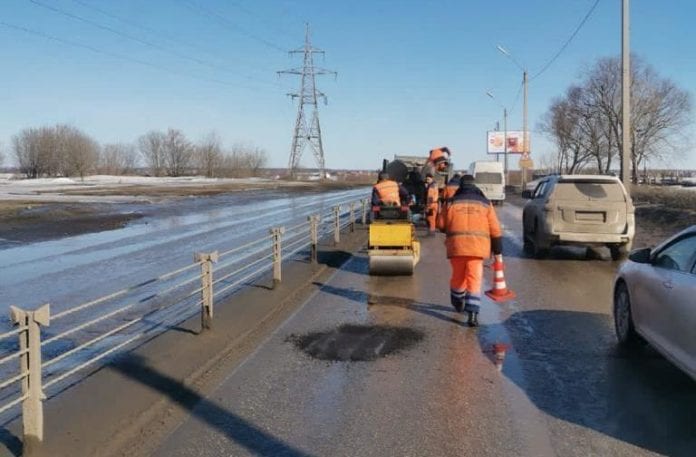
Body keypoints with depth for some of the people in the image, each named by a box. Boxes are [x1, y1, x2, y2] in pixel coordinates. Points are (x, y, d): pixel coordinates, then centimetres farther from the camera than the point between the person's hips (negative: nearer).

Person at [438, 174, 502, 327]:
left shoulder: (452, 203, 5)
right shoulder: (485, 204, 6)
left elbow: (441, 224, 9)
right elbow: (495, 230, 5)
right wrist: (497, 250, 11)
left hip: (456, 245, 1)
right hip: (477, 247, -1)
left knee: (458, 275, 19)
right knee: (475, 279, -2)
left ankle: (457, 302, 41)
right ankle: (472, 314, -12)